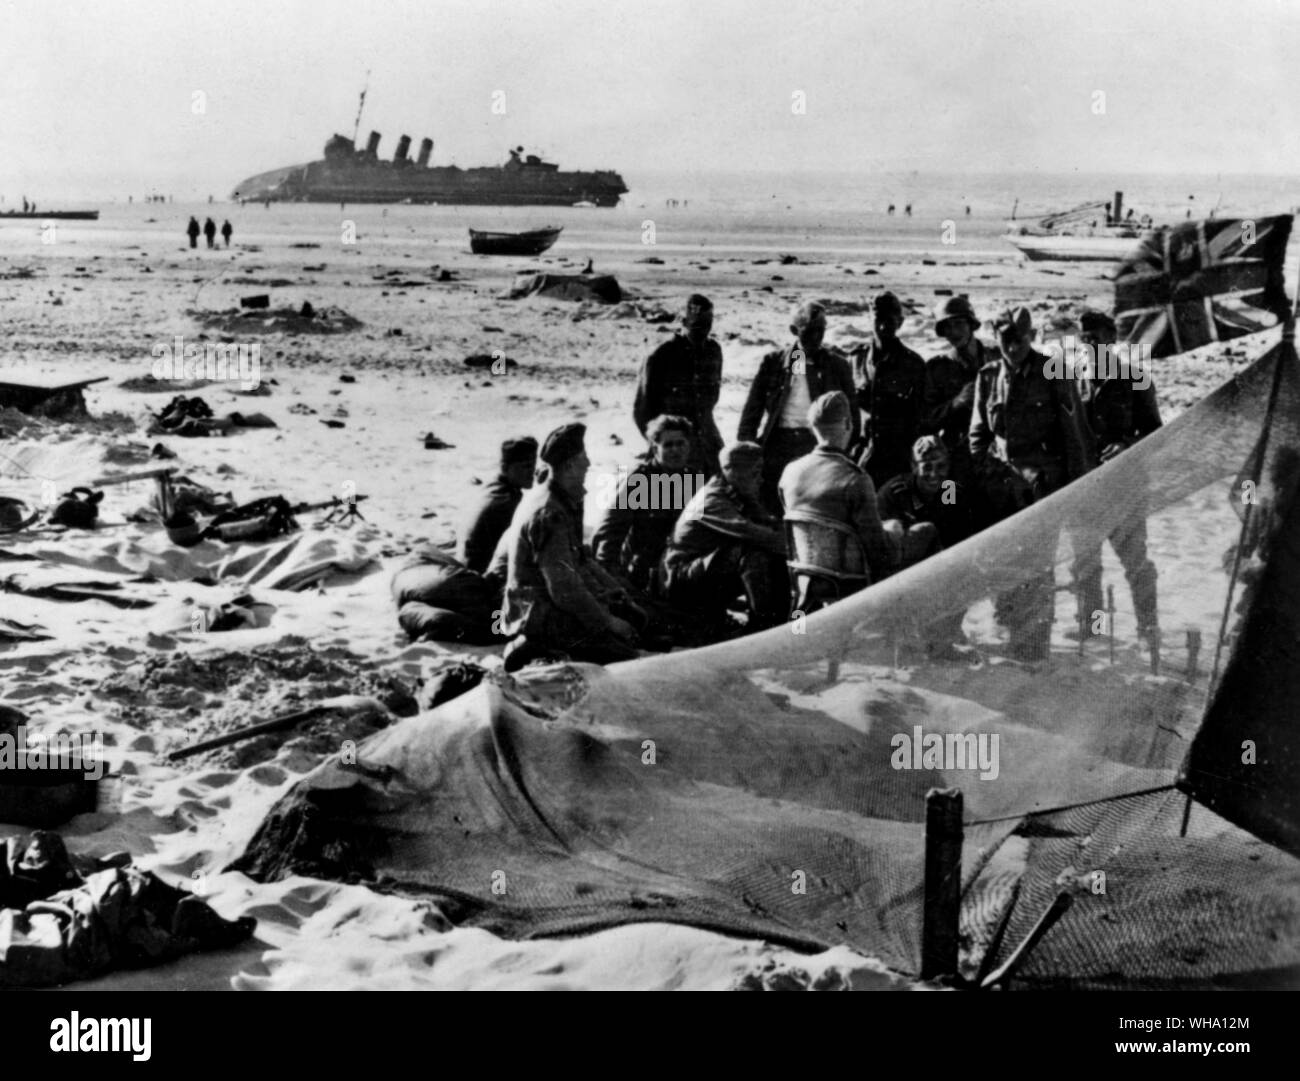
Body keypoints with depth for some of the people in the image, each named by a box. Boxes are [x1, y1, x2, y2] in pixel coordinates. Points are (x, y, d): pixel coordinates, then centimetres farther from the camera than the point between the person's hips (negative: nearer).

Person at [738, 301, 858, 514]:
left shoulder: (837, 365, 10)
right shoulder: (774, 362, 10)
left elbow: (850, 412, 12)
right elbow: (753, 407, 9)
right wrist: (745, 450, 0)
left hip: (817, 444, -1)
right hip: (777, 443, 1)